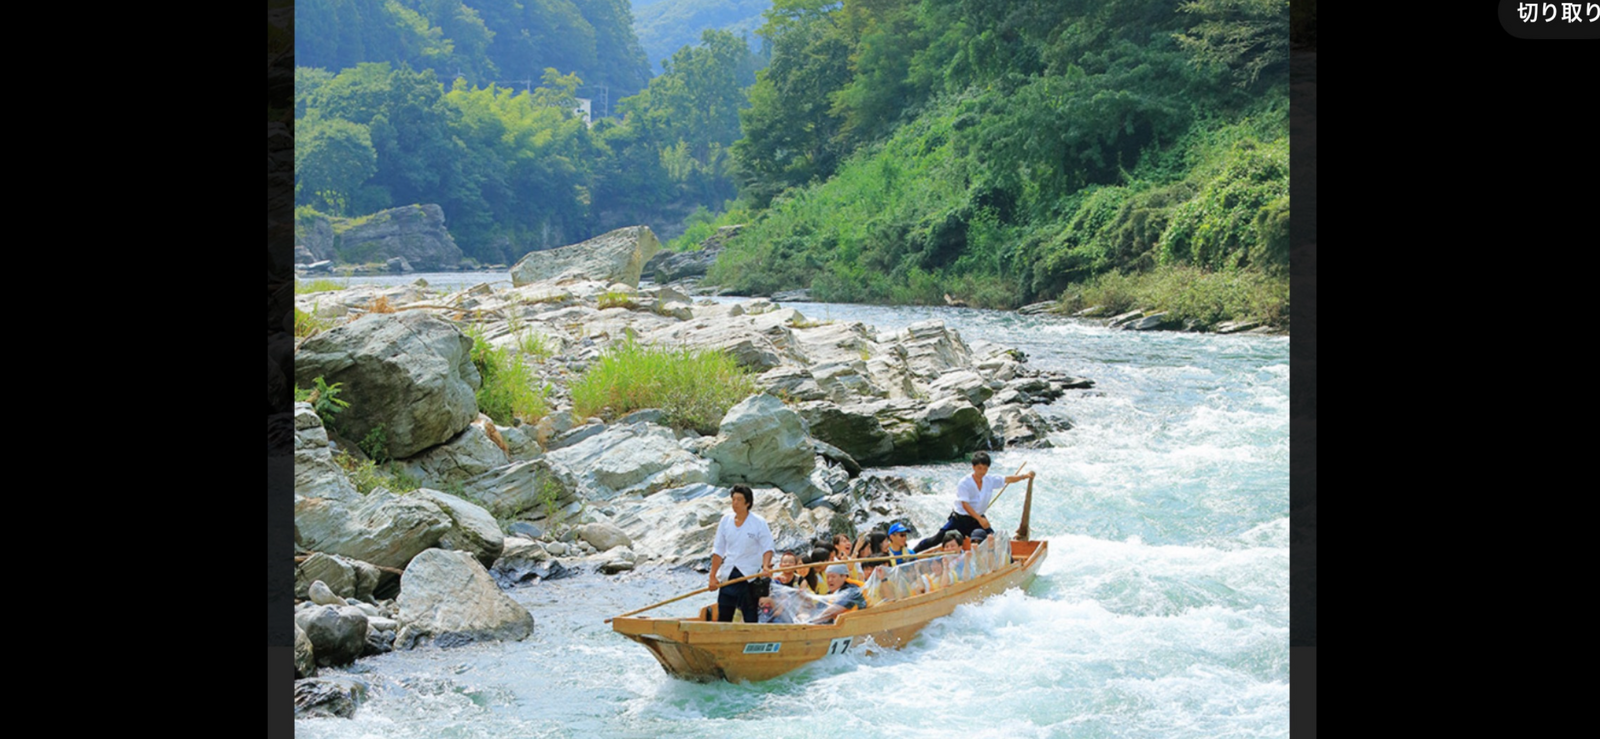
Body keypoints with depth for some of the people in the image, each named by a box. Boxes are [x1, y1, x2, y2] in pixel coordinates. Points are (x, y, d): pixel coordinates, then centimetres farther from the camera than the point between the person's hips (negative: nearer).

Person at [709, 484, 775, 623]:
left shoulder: (759, 523, -5)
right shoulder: (726, 520, 6)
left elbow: (767, 548, -5)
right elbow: (718, 550, 8)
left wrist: (765, 566, -25)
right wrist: (713, 576, 3)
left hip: (750, 576, -4)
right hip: (728, 576, 4)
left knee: (751, 618, -4)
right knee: (723, 617, 6)